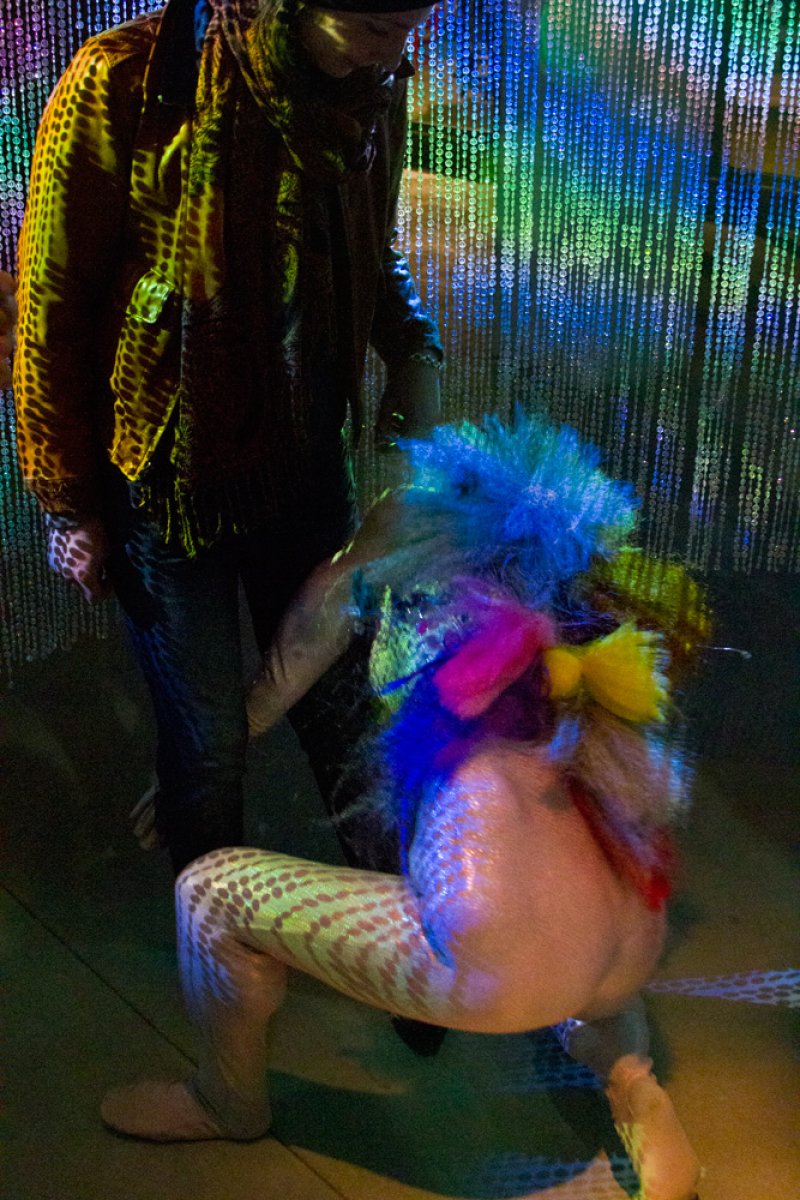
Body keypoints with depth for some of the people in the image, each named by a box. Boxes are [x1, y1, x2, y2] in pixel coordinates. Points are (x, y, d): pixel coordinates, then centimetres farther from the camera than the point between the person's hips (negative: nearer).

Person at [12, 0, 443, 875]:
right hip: (168, 482, -4)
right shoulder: (119, 88, -22)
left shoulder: (371, 87, -5)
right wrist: (69, 505, -7)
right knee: (206, 739, 9)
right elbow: (50, 311, -13)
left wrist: (413, 349, -5)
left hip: (307, 465, 4)